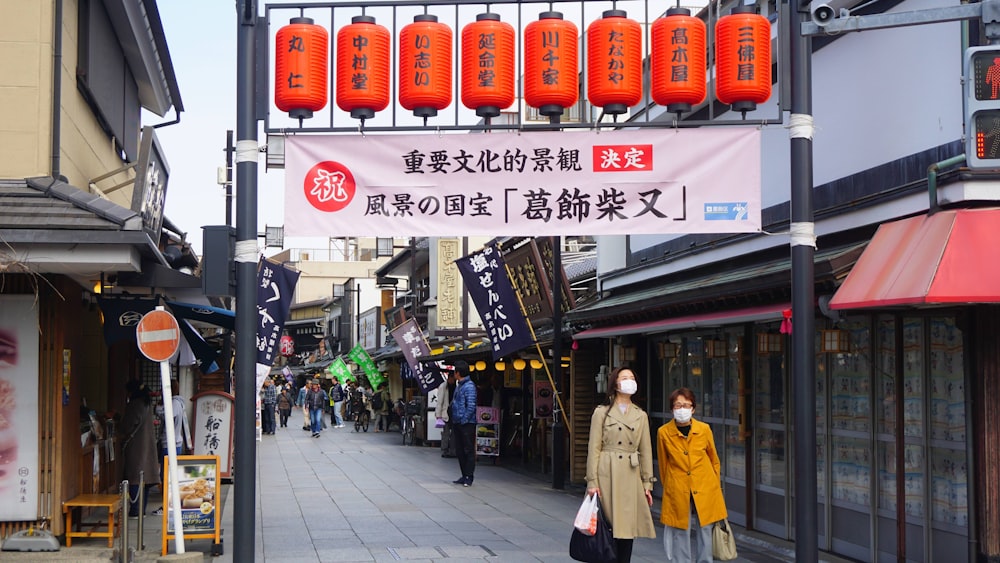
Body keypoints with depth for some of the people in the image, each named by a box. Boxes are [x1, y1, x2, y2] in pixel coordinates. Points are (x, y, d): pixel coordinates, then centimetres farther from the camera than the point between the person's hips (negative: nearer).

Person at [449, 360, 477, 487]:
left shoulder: (469, 386, -13)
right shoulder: (458, 385, 14)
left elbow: (471, 406, -18)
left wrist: (464, 420, -18)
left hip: (467, 424, -9)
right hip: (458, 423, 9)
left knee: (469, 450, -3)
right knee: (459, 451, 12)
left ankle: (469, 477, 0)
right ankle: (464, 476, 19)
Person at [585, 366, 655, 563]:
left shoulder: (641, 415, 13)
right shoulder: (602, 412, 2)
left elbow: (646, 451, 12)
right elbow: (594, 449, -2)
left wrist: (647, 483, 6)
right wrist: (592, 482, -8)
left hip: (631, 477, 3)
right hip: (608, 475, -3)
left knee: (628, 527, 3)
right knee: (608, 526, -4)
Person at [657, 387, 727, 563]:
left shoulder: (704, 429, 0)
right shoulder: (664, 432, -3)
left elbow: (714, 461, 12)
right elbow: (663, 465, 9)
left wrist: (716, 488, 15)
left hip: (705, 492, 1)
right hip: (677, 494, -1)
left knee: (705, 534, 2)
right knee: (681, 536, -1)